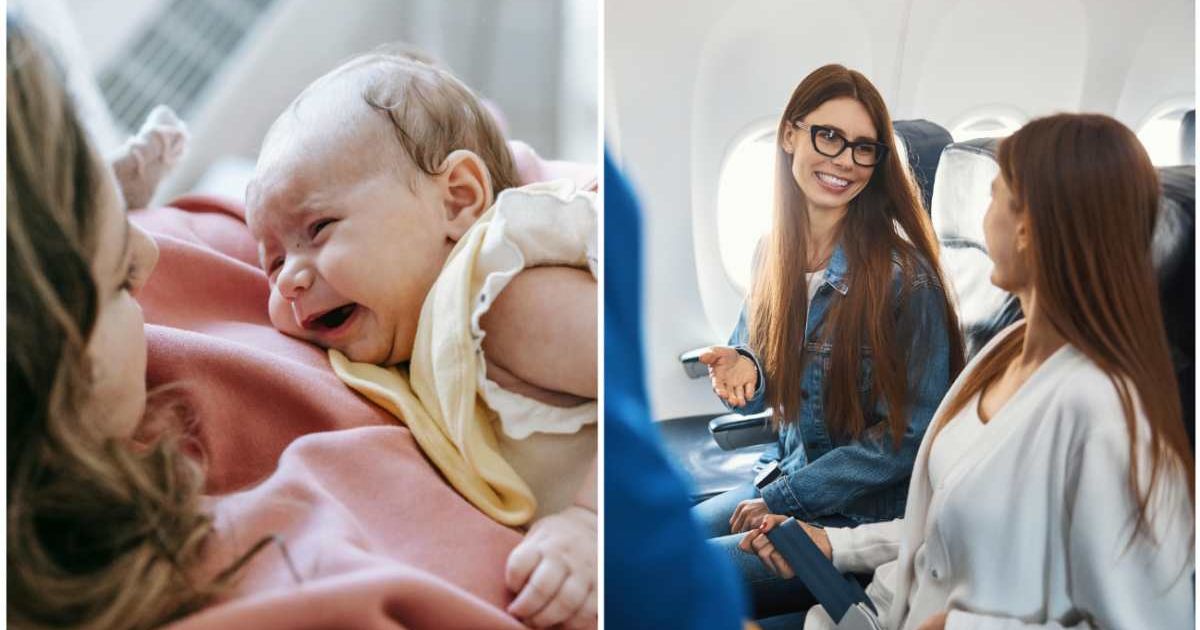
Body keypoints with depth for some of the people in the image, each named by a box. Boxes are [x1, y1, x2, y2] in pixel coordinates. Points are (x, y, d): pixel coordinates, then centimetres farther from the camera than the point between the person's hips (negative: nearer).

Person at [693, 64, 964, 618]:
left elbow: (910, 434, -16)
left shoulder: (903, 275, -20)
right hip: (788, 478, 7)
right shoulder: (776, 252, 0)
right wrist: (742, 371, -14)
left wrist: (783, 500, -14)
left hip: (861, 519, -6)